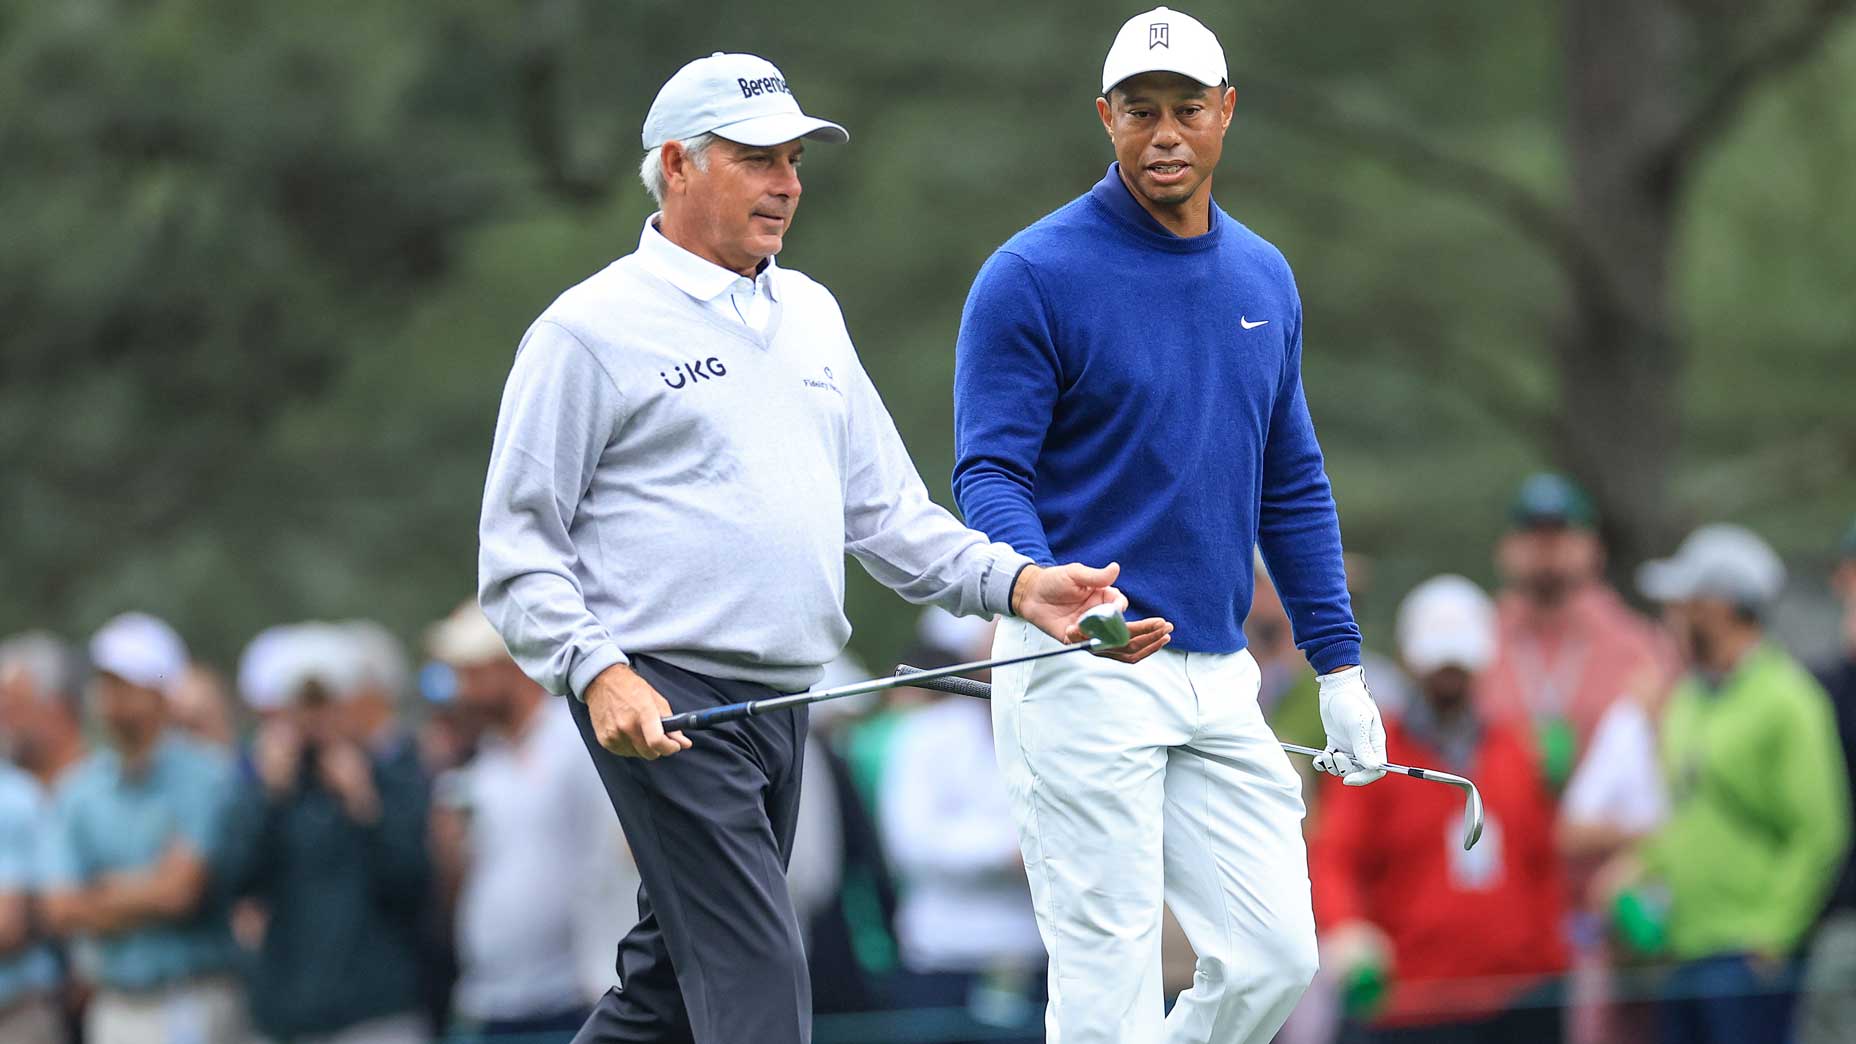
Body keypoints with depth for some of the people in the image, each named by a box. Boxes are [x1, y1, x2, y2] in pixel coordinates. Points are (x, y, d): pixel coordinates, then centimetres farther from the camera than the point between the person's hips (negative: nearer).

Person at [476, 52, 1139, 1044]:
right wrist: (597, 671, -21)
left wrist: (1015, 582, 4)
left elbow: (884, 509, 20)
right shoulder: (591, 330, -4)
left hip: (781, 703, 7)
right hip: (657, 702, -7)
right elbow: (517, 548, -5)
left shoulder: (810, 315, 17)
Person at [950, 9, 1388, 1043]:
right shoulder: (1032, 277, -7)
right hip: (1083, 679, -6)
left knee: (1274, 958, 3)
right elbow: (991, 474, -11)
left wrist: (1339, 665, 13)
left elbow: (1292, 484, 18)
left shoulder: (1265, 279, 12)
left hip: (1218, 678, 6)